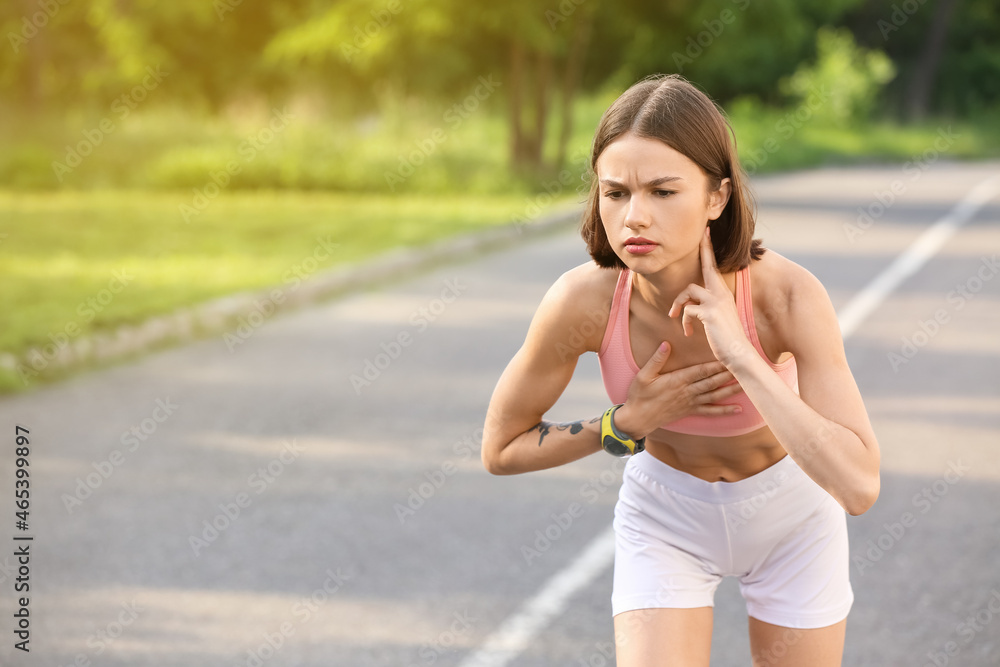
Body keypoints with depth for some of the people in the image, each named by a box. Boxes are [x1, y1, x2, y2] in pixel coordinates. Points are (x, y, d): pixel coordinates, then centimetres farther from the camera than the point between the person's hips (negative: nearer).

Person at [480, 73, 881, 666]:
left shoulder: (787, 293, -32)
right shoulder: (583, 300, -28)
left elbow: (859, 487, -40)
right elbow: (502, 449, -13)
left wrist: (739, 353, -42)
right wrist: (633, 422, -26)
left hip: (789, 510, 0)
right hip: (666, 514, 0)